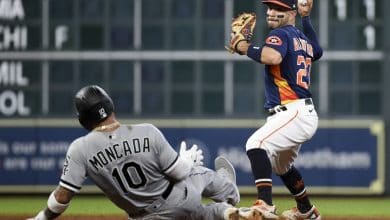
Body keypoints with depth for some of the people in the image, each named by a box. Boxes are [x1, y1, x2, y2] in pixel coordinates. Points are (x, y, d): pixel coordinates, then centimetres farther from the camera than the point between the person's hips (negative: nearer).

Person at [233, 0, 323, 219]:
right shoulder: (302, 37, 16)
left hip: (294, 113, -10)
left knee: (257, 144, -31)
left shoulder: (281, 34, -10)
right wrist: (306, 18, 35)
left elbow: (273, 56, -32)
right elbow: (317, 51, 39)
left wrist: (246, 47, -17)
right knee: (281, 166, 31)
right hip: (303, 113, 10)